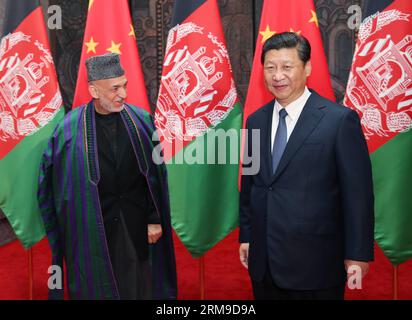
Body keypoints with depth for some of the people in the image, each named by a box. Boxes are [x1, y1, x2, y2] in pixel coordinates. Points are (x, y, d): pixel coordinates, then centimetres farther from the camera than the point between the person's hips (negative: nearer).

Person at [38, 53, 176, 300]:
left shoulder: (141, 121, -3)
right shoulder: (71, 129, -9)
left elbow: (155, 176, 1)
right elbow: (57, 184, -3)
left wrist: (155, 219, -1)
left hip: (136, 225, 2)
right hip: (92, 230, -1)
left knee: (139, 287, 10)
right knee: (98, 288, 10)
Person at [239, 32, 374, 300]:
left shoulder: (340, 120, -9)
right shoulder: (256, 121, 8)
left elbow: (358, 193, -9)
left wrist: (358, 254, -9)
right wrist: (246, 236, 13)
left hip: (315, 263, -5)